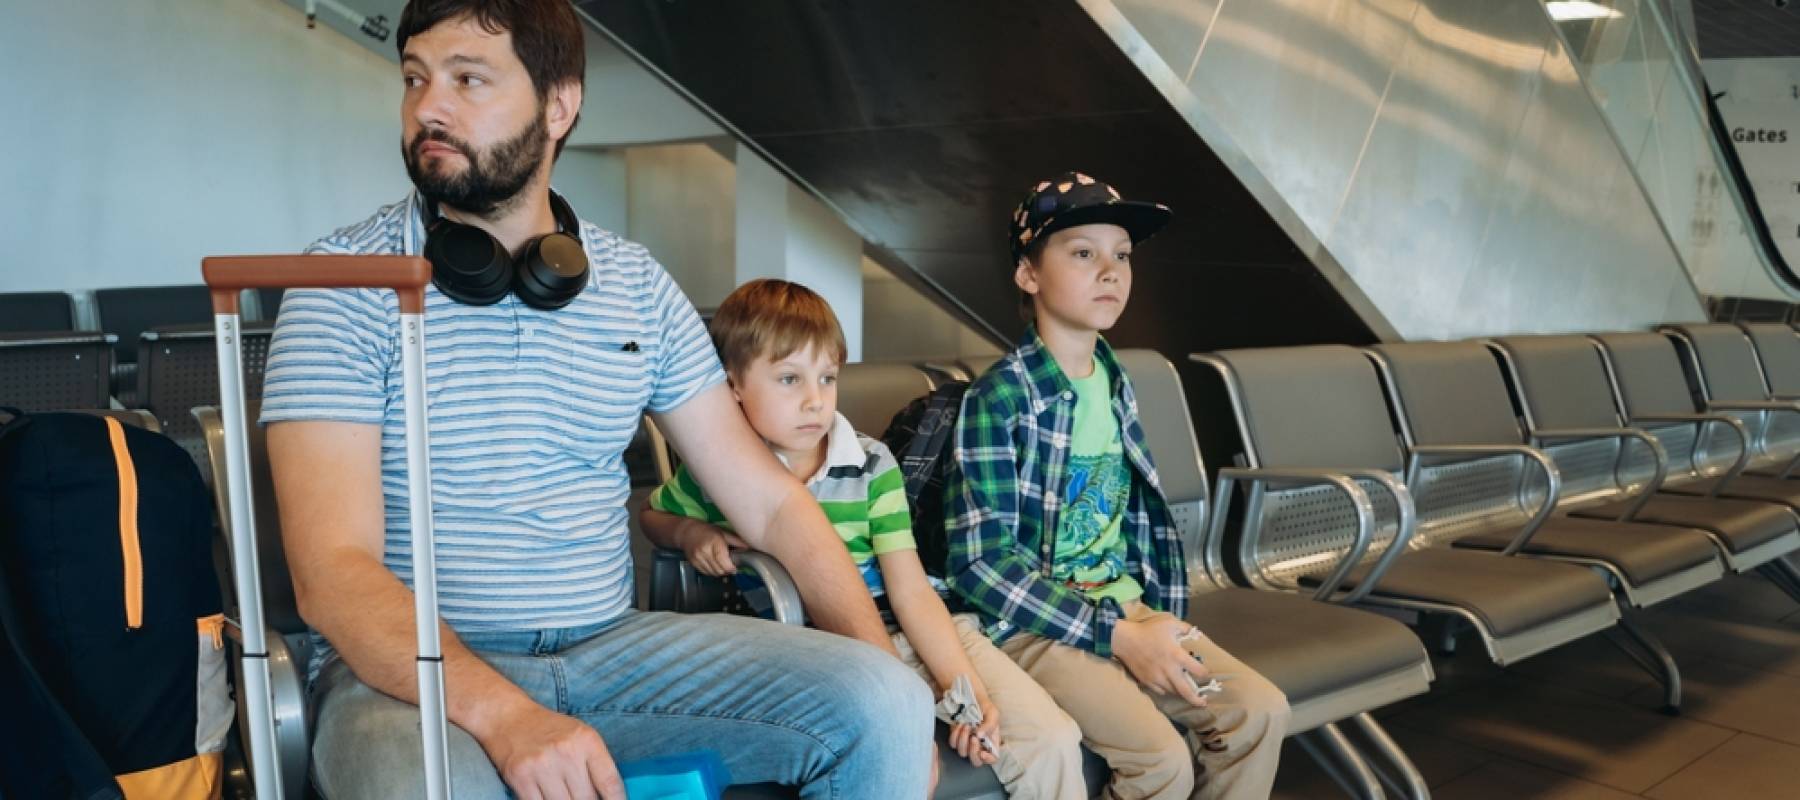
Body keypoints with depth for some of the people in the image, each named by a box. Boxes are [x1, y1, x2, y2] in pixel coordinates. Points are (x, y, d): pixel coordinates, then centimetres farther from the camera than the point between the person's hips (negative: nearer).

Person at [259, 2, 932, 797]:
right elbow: (332, 571, -15)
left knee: (883, 707, -15)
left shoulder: (638, 285, 5)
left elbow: (767, 500, 6)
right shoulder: (344, 282, -7)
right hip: (413, 670, -3)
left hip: (614, 648, 3)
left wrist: (882, 670, -7)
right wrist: (504, 716, -31)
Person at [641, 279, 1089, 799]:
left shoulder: (872, 466, -1)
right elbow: (653, 515, 22)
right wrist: (691, 532, -2)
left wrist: (966, 686, -15)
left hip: (909, 635, 2)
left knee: (1053, 741, -11)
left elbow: (912, 593, -4)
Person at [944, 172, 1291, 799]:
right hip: (1034, 624, -7)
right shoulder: (998, 398, -15)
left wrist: (1166, 628, -1)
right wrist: (1118, 636, -20)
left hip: (1125, 607, 7)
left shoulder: (1115, 387, 8)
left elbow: (1148, 517, 13)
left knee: (1259, 709, -5)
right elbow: (981, 561, -19)